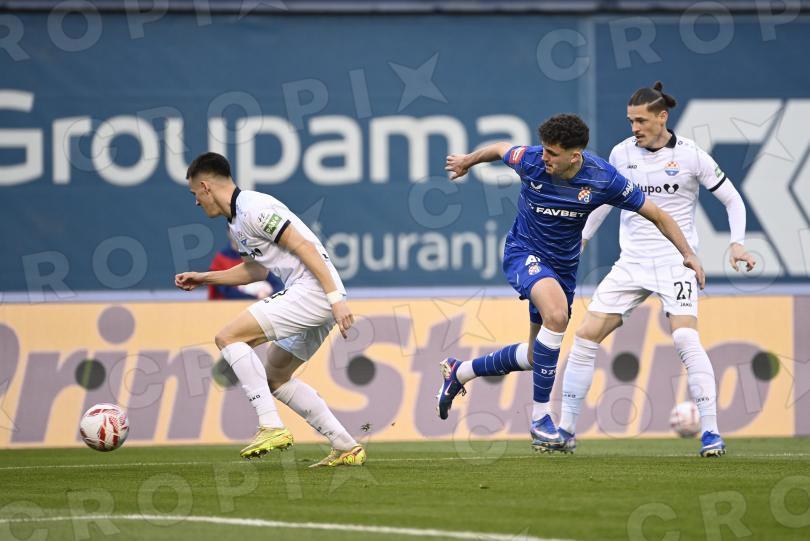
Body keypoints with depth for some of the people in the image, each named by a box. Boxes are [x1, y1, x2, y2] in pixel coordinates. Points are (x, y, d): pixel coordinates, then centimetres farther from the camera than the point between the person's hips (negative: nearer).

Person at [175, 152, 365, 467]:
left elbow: (304, 247, -17)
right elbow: (256, 269, 35)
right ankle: (346, 449, 15)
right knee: (275, 378, 18)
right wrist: (204, 278, 33)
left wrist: (336, 297, -21)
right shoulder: (237, 221, 19)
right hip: (312, 299, 10)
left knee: (228, 337, -13)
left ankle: (271, 427, -19)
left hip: (313, 289, -10)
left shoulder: (253, 208, -12)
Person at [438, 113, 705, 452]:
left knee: (535, 357, 10)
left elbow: (656, 214, -8)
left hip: (563, 265, 4)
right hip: (523, 252, -4)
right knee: (556, 314, -33)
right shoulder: (530, 161, -19)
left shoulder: (603, 179, -19)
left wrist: (688, 253, -12)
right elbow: (500, 149, 5)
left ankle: (459, 372, 35)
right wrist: (468, 161, 23)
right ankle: (540, 417, -25)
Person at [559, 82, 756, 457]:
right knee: (586, 335, -4)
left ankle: (711, 432, -18)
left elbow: (732, 199, 1)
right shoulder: (621, 154, 4)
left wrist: (737, 243, -13)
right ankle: (566, 429, 7)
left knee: (685, 338, -23)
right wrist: (581, 237, 27)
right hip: (632, 263, 4)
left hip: (676, 261, -4)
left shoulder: (690, 156, -8)